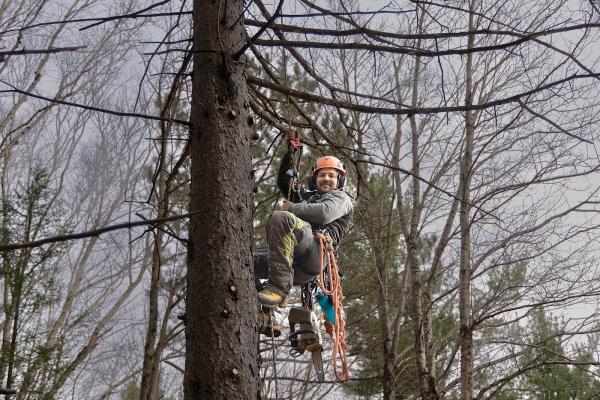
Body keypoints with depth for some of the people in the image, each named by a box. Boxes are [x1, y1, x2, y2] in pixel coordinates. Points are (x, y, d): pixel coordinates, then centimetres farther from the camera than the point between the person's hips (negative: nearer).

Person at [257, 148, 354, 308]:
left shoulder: (341, 197, 18)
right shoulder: (307, 195, 42)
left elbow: (324, 213, -4)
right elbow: (283, 182, 47)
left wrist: (292, 208, 6)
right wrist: (289, 156, 35)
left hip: (317, 250, -8)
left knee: (280, 218, -32)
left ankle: (279, 287, -39)